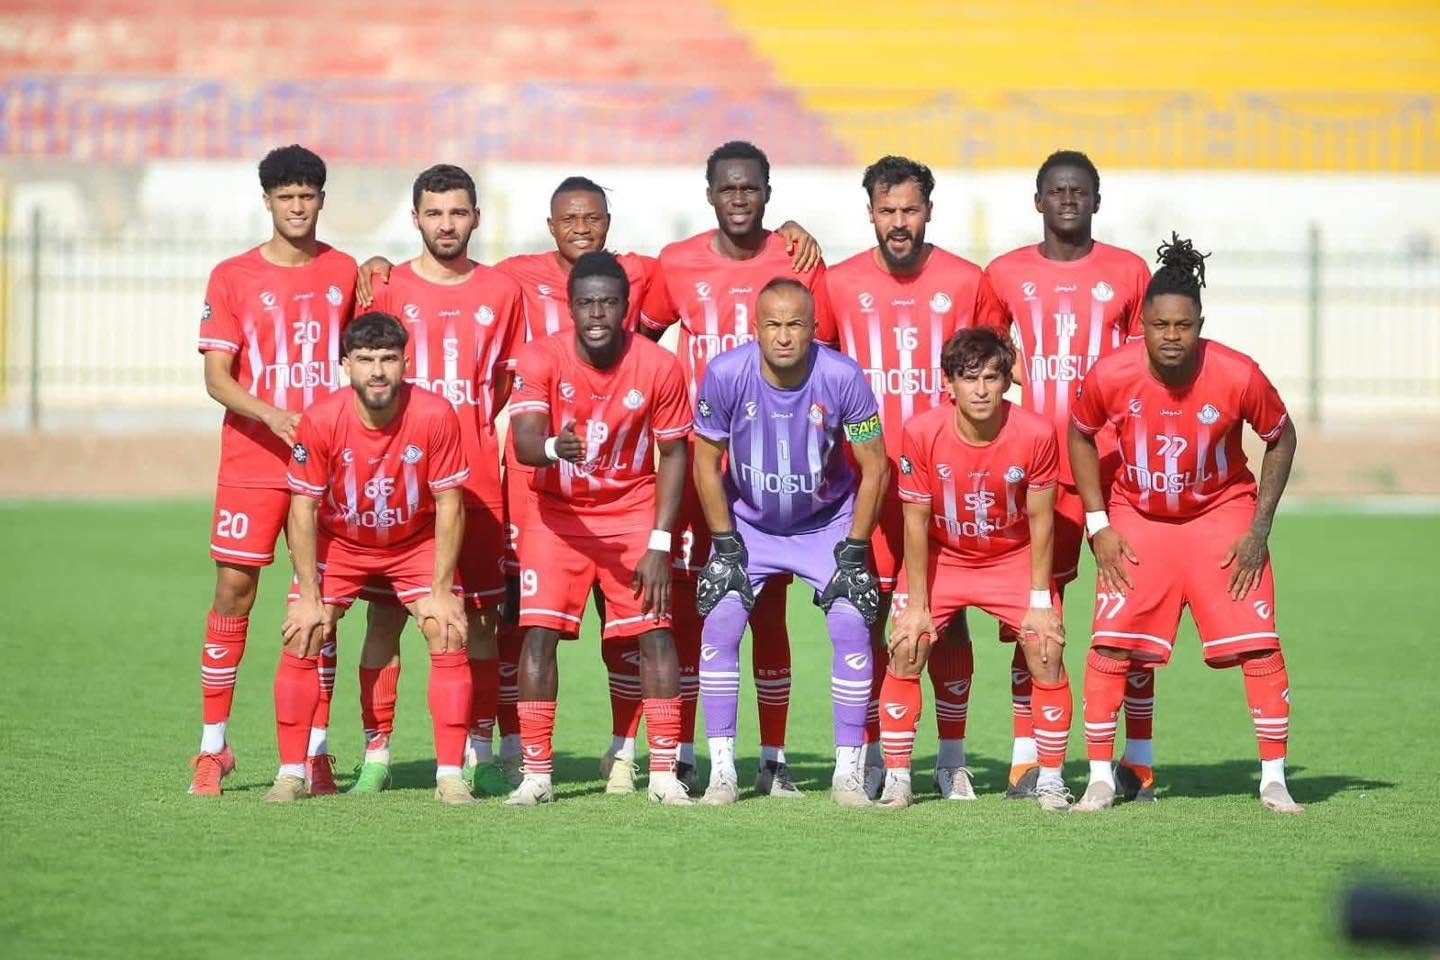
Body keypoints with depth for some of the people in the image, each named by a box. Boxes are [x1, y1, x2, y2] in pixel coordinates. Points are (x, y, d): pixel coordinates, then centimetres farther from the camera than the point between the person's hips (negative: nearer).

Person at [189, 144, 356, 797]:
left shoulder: (345, 274, 8)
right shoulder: (233, 277, 1)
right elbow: (216, 376, -4)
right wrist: (272, 415, -19)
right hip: (252, 463, -2)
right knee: (233, 595, -3)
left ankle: (317, 752, 6)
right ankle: (213, 748, 6)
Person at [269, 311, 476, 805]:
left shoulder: (435, 415, -26)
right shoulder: (321, 420, -25)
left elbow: (449, 505, -17)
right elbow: (303, 508, -16)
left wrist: (440, 592, -18)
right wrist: (309, 597, -18)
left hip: (417, 543, 0)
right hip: (338, 544, 0)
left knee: (449, 638, -14)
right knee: (300, 640, -12)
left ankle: (451, 774, -6)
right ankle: (291, 774, -1)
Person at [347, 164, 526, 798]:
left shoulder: (502, 292, 8)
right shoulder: (387, 289, 4)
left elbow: (510, 391, 14)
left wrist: (510, 466, 5)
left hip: (478, 483, 1)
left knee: (480, 618, 3)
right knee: (385, 615, -2)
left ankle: (479, 755, 9)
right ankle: (376, 756, 3)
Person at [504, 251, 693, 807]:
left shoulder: (658, 367, -13)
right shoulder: (542, 359, -16)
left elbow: (672, 455, -5)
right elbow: (523, 443, -27)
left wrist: (660, 544, -11)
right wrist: (553, 447, -52)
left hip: (633, 513, 0)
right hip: (557, 513, 0)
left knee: (654, 632, -8)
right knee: (539, 631, -10)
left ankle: (664, 773, -2)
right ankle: (536, 774, -4)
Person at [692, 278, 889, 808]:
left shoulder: (843, 377, -24)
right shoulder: (726, 375, -22)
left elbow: (874, 469, -12)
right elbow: (707, 465, -8)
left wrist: (853, 553, -13)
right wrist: (725, 547, -9)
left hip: (828, 523, -1)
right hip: (748, 523, 1)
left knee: (852, 630, -13)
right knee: (720, 628, -13)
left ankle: (848, 771, -2)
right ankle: (722, 769, -4)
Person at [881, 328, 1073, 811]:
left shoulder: (1036, 434, -23)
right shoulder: (922, 432, -23)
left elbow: (1040, 520, -12)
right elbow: (916, 522, -14)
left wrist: (1040, 602, -11)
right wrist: (916, 604, -13)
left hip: (1013, 559, 0)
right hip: (940, 558, 0)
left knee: (1047, 651, -13)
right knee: (905, 650, -14)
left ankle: (1050, 779, 1)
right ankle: (897, 779, -2)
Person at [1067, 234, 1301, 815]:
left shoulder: (1238, 376, -23)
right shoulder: (1111, 376, -20)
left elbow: (1281, 438, -5)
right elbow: (1080, 436, 0)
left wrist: (1259, 531, -7)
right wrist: (1099, 525, -4)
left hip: (1222, 513, -1)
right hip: (1137, 519, 1)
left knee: (1259, 646, -8)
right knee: (1111, 647, -8)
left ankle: (1274, 779, 4)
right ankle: (1100, 778, 5)